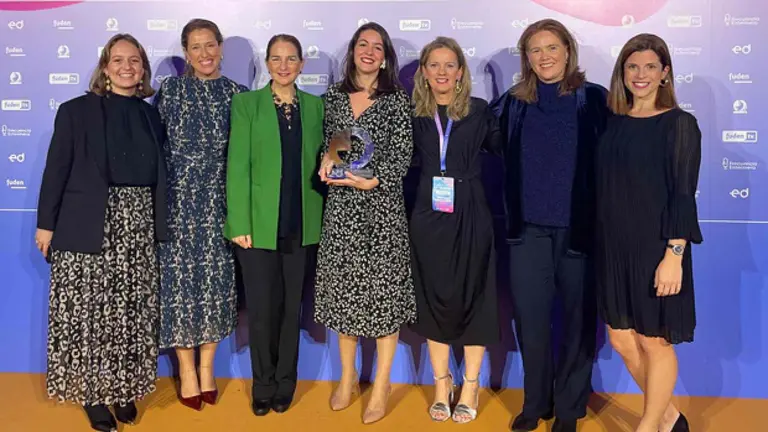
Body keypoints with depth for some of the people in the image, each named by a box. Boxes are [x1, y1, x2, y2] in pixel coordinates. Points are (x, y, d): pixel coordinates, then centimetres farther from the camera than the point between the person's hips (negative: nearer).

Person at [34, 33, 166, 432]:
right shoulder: (76, 111, 0)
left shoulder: (150, 116, 11)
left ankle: (123, 389, 21)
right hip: (88, 228, -3)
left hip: (137, 229, 3)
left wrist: (159, 227, 8)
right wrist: (46, 223, -5)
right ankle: (92, 393, 15)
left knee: (130, 314, 8)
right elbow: (56, 170, -2)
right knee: (88, 314, 1)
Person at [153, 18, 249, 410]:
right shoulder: (170, 90, 3)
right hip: (179, 200, -1)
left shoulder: (236, 94, 6)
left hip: (219, 201, 1)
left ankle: (207, 366, 22)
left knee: (216, 278, 5)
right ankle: (187, 371, 16)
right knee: (181, 276, 1)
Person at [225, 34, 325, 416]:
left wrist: (322, 215, 1)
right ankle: (263, 386, 23)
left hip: (301, 224, 2)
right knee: (261, 307, 4)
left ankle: (285, 385, 26)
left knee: (291, 307, 10)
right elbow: (237, 166, -5)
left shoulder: (315, 106, 8)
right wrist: (239, 223, -11)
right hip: (259, 222, -2)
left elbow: (319, 161, 10)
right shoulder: (246, 104, 1)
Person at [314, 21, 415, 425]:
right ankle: (347, 376, 27)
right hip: (341, 205, 3)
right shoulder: (333, 96, 10)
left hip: (382, 204, -3)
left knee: (384, 289, 1)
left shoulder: (397, 99, -1)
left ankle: (381, 386, 15)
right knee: (343, 289, 9)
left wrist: (372, 181, -18)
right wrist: (327, 158, -3)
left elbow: (403, 154, -5)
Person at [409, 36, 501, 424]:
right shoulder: (414, 115, 6)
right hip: (427, 215, 2)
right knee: (433, 297, 7)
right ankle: (441, 384, 22)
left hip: (470, 216, -1)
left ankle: (470, 386, 20)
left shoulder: (479, 111, 2)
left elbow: (505, 150, 0)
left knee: (471, 296, 4)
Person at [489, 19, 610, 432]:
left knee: (577, 319, 8)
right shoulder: (513, 103, 5)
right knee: (529, 317, 6)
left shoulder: (593, 99, -2)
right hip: (529, 228, 2)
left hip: (580, 226, -2)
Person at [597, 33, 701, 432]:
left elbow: (683, 195, -11)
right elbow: (605, 188, 10)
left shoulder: (679, 123, -7)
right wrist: (604, 245, 8)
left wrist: (674, 254, -17)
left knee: (655, 342, 6)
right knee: (621, 340, 12)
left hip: (655, 247, -6)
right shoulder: (614, 122, 8)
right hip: (615, 247, 6)